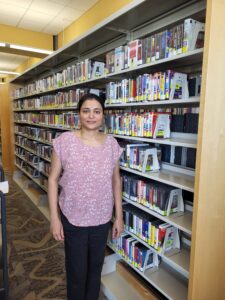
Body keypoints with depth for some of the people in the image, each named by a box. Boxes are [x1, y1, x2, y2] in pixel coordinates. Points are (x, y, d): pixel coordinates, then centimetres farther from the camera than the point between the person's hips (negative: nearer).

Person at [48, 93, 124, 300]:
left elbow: (116, 181, 2)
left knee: (96, 267, 21)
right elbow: (53, 179, -7)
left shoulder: (112, 144, -5)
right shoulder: (64, 141, -13)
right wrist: (54, 218, -8)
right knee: (77, 272, 15)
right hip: (72, 218, -2)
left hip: (102, 219, 3)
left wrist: (119, 217, 4)